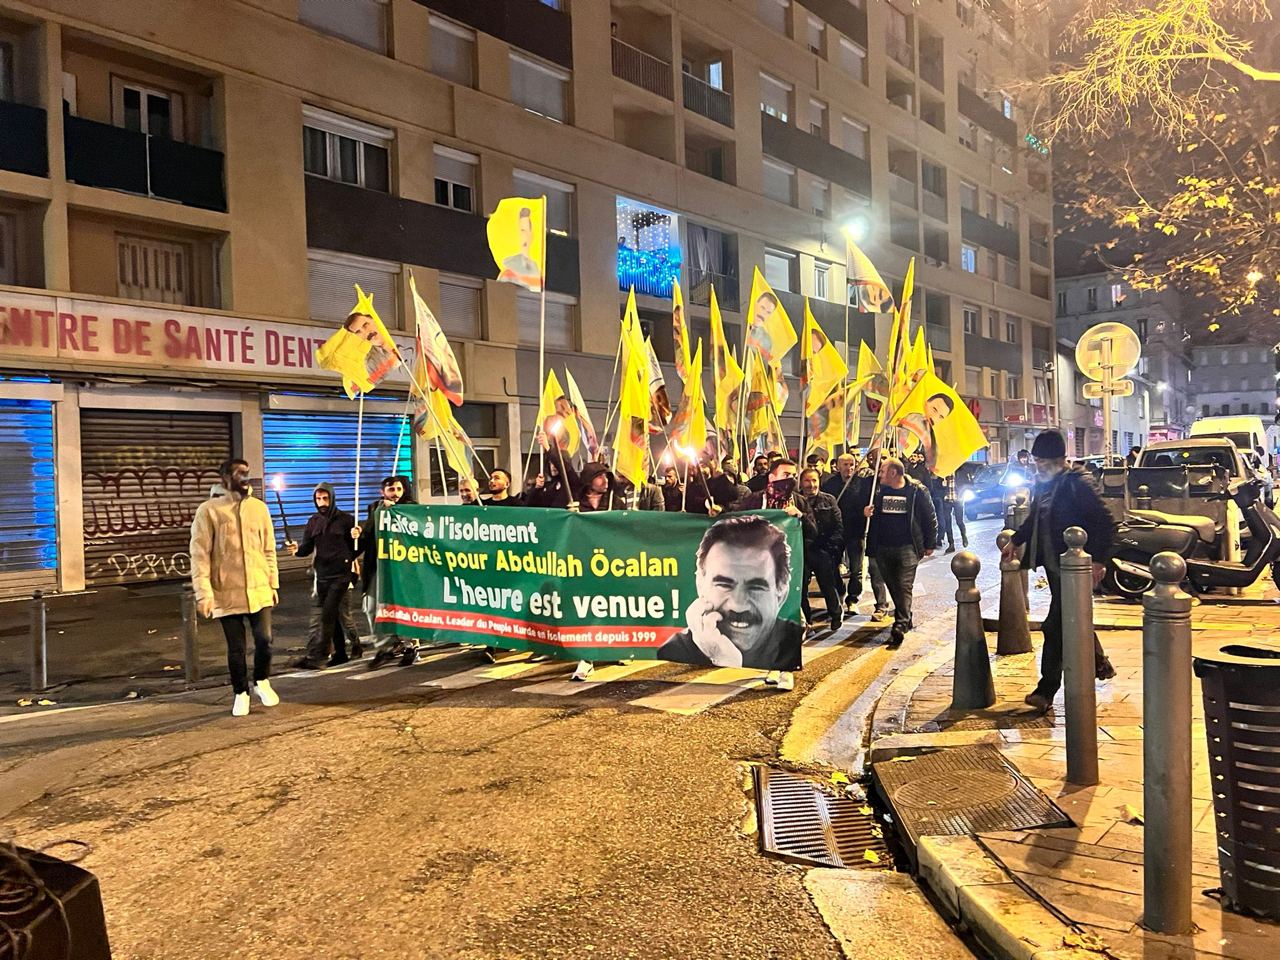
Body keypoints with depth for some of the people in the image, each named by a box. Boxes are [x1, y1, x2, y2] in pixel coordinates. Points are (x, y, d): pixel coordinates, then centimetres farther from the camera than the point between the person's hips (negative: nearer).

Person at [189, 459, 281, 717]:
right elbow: (199, 554, -8)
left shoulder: (259, 508, 6)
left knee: (264, 639, -2)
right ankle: (241, 694, 26)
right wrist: (203, 592, -14)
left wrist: (273, 583, 11)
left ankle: (262, 681, 26)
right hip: (227, 593, -2)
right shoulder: (209, 510, -5)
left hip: (259, 589, 3)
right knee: (235, 648, 5)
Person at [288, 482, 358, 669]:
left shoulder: (346, 519, -2)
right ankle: (340, 653, 22)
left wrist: (349, 559, -16)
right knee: (333, 616, 12)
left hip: (341, 575, -5)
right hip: (322, 576, 5)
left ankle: (315, 656, -16)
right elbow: (307, 547, 9)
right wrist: (297, 549, -12)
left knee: (327, 615, -13)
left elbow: (356, 545, 3)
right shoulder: (314, 521, 10)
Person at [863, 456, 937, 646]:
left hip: (907, 547, -5)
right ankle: (905, 618, 29)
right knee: (892, 585, 12)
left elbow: (930, 518, 1)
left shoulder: (917, 491, -5)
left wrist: (930, 544, 2)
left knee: (904, 586, -11)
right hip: (883, 547, 5)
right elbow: (871, 513, 19)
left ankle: (900, 625, -12)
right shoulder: (878, 490, 7)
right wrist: (866, 511, -6)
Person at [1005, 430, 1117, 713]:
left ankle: (1047, 689, -3)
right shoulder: (1042, 483, 8)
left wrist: (1097, 560, -20)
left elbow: (1105, 524, -17)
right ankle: (1100, 664, 41)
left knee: (1055, 626, -9)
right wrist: (1016, 541, 18)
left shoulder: (1079, 483, -17)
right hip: (1052, 563, 9)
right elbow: (1034, 519, 24)